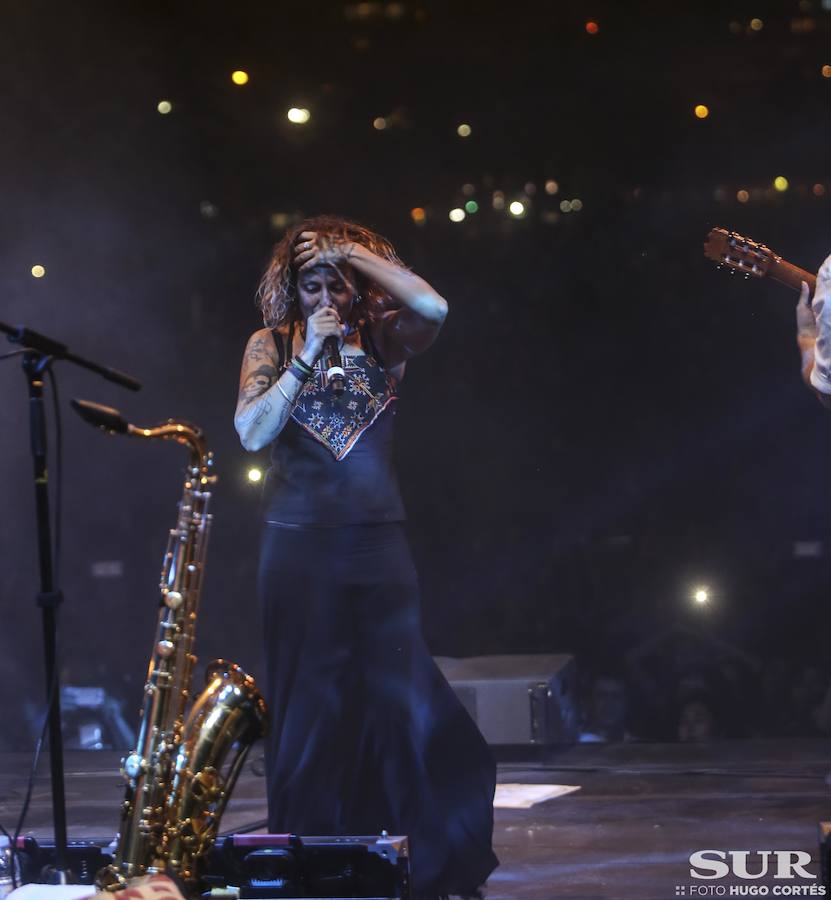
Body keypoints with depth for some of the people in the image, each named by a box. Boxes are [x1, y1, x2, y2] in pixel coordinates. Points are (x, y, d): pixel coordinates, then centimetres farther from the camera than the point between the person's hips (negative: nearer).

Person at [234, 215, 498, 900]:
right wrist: (307, 357, -13)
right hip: (300, 543, 0)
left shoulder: (383, 338, 5)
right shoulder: (271, 343, 5)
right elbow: (252, 432, -8)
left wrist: (354, 252, -12)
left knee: (400, 700, -1)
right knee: (309, 706, 3)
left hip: (379, 541, 0)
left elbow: (434, 309, -17)